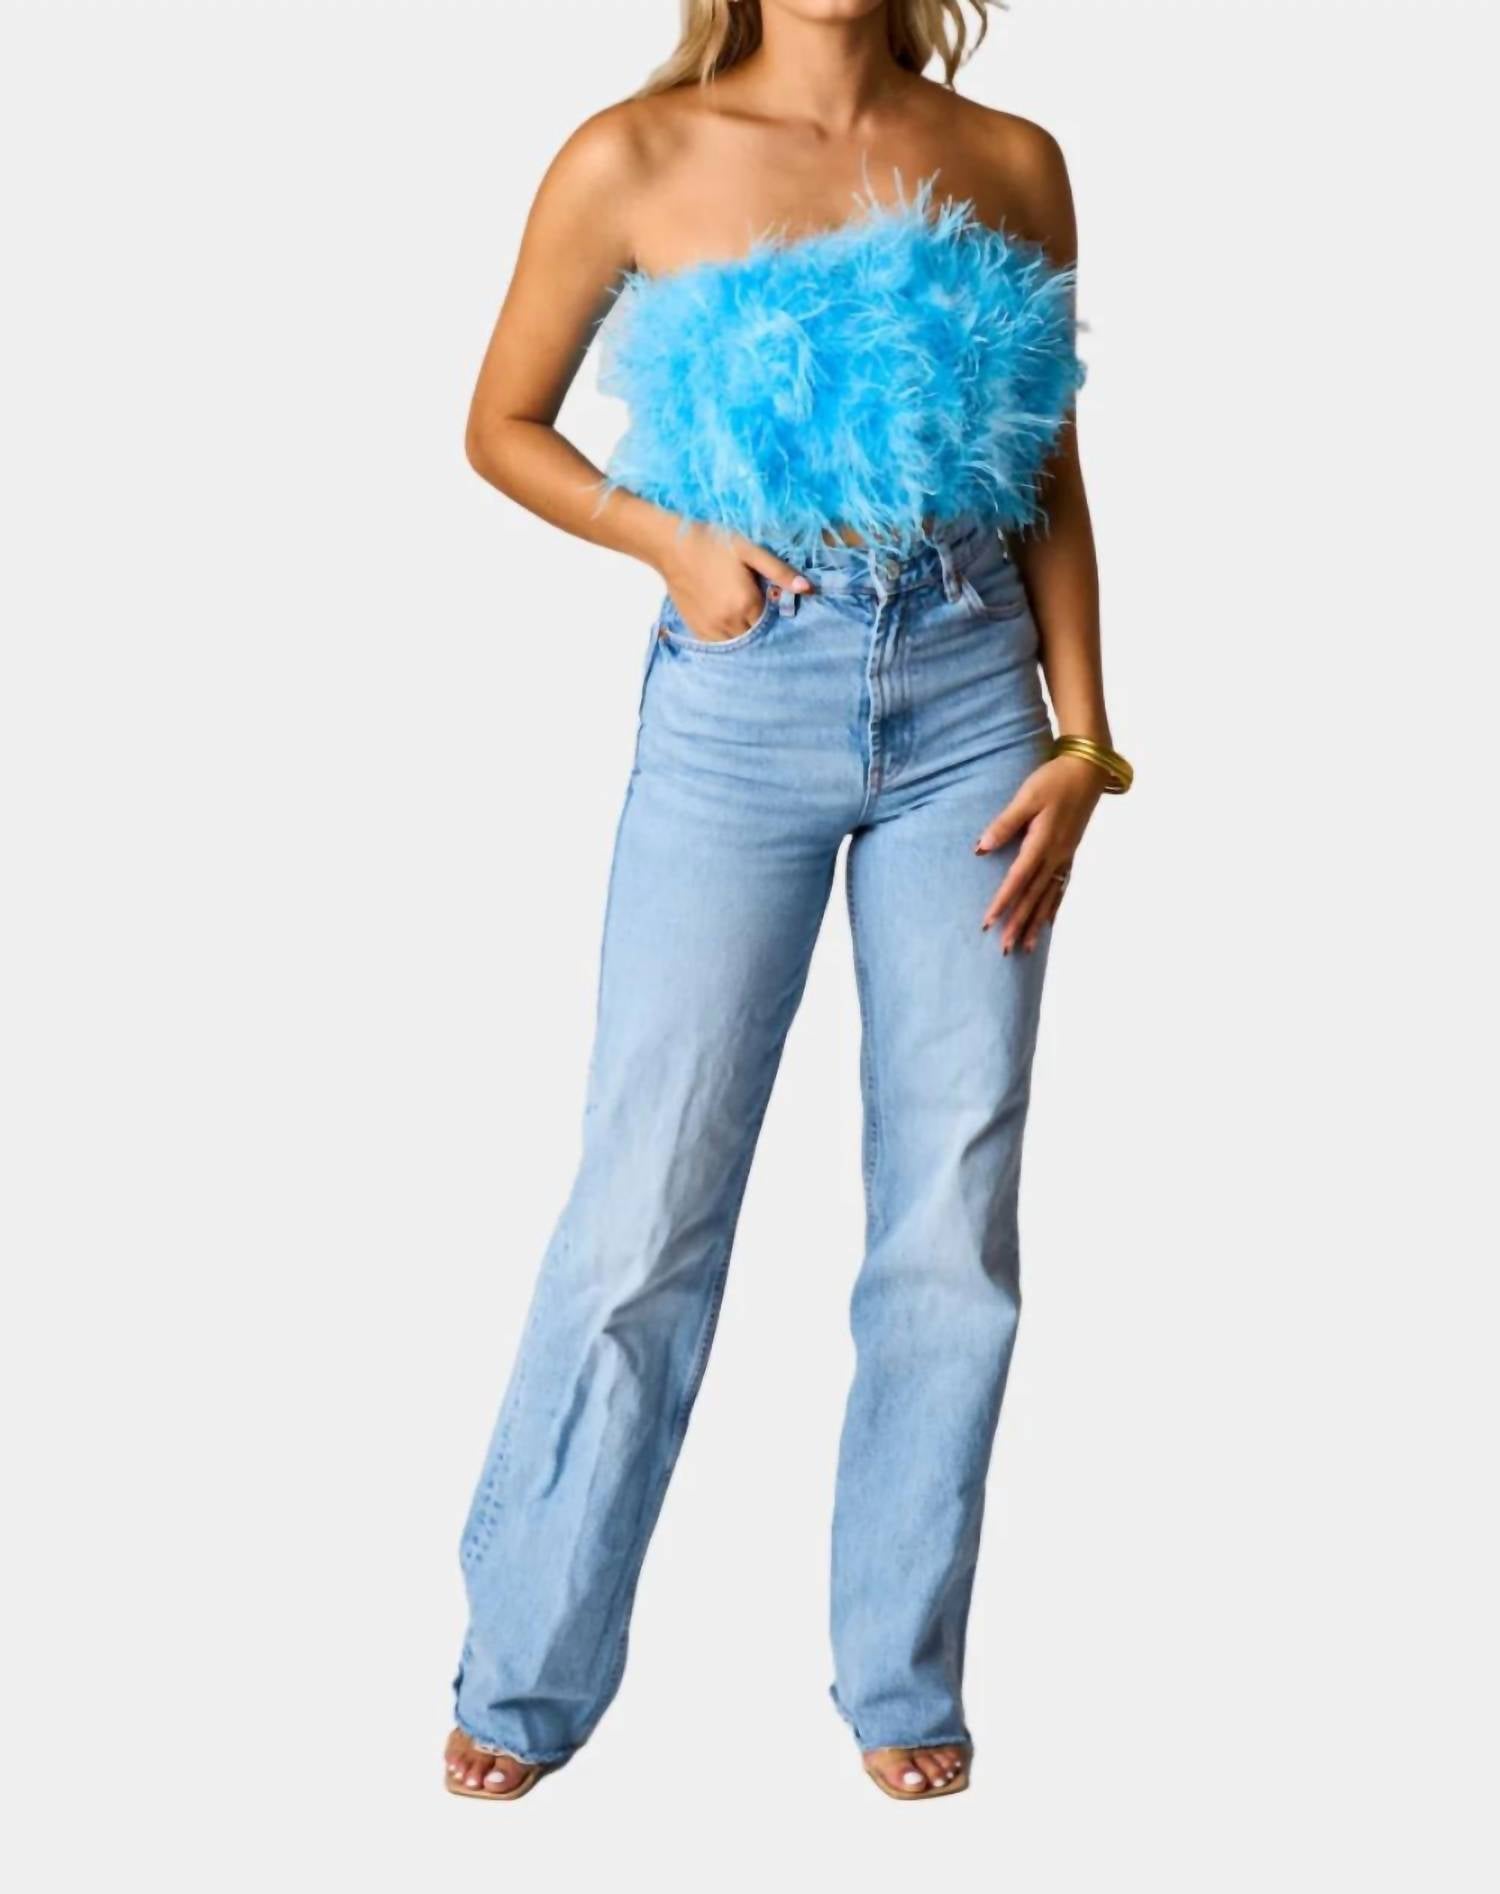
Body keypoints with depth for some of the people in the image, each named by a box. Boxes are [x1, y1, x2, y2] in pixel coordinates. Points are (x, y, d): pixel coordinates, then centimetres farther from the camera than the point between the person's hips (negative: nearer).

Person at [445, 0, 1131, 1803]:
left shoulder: (1011, 163, 7)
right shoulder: (634, 160, 0)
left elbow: (1053, 482, 10)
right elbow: (502, 423, 10)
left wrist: (1082, 737, 2)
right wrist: (667, 538, -7)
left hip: (972, 693, 3)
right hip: (742, 703, -2)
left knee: (954, 1218, 5)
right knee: (646, 1208, -1)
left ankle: (901, 1674, 22)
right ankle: (527, 1676, 17)